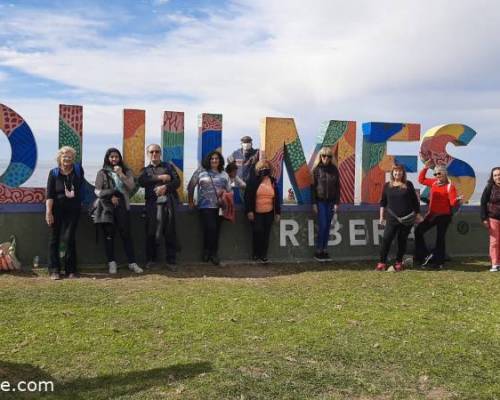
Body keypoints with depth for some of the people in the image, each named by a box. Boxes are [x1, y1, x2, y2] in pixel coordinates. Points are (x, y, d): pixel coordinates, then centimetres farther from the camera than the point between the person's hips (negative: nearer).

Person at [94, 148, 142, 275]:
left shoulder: (126, 171, 13)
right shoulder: (102, 173, 8)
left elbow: (131, 187, -1)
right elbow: (97, 191, 4)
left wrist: (121, 174, -9)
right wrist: (110, 197, -8)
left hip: (122, 206, 0)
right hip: (107, 207, 0)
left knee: (126, 234, -3)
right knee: (109, 235, 1)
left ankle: (132, 263, -1)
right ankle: (111, 263, 7)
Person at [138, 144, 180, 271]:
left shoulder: (169, 166, 17)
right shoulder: (145, 170, 18)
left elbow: (177, 181, 5)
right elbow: (141, 181, -4)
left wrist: (165, 187, -13)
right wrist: (159, 177, -9)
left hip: (168, 202, 0)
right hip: (152, 203, 1)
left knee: (170, 232, -2)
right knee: (151, 232, -1)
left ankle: (171, 261, 2)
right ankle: (150, 259, 13)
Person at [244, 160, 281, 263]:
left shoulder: (273, 181, 8)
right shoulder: (253, 181, -3)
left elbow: (277, 198, 12)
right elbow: (248, 196, -6)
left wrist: (277, 212, 9)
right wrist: (249, 211, -12)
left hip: (269, 213, 3)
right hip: (256, 213, -3)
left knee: (266, 234, 4)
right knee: (257, 232, -9)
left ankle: (263, 255, 13)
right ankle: (256, 253, 10)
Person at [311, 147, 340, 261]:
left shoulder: (334, 169, 5)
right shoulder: (317, 169, -2)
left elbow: (337, 186, 7)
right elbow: (313, 186, -3)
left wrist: (337, 203, 1)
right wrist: (314, 203, -7)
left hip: (331, 202, 3)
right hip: (320, 201, -3)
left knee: (327, 227, 5)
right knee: (322, 226, -7)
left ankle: (324, 250, 13)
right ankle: (318, 251, 3)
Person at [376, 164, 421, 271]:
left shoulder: (408, 185, 2)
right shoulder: (387, 185, 6)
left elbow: (415, 200, 6)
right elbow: (383, 202, 11)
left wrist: (418, 214, 6)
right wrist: (382, 216, 8)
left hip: (407, 218, 0)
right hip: (392, 218, 0)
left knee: (402, 240, 7)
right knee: (386, 239, -9)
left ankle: (399, 262, 19)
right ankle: (382, 262, -2)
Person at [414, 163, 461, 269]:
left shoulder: (450, 186, -11)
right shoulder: (434, 183, 8)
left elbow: (453, 203, -18)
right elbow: (421, 179, 22)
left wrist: (457, 200, -40)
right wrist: (425, 168, 14)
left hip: (444, 216, -7)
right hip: (432, 214, 7)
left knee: (440, 238, 0)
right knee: (418, 231, 4)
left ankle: (439, 262, 11)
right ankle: (426, 255, 12)